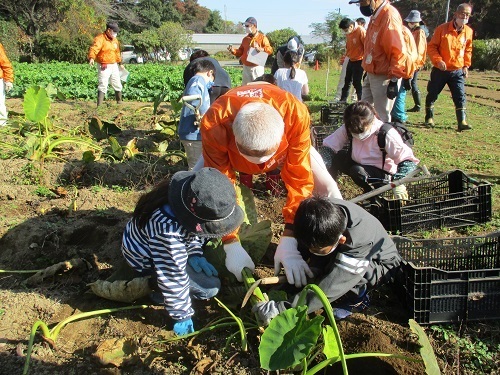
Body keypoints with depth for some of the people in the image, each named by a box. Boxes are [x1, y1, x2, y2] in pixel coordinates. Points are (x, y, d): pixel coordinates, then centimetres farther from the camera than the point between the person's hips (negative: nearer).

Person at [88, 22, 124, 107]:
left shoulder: (115, 40, 12)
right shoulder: (100, 39, -14)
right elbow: (94, 48, -30)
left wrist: (120, 63, 31)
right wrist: (91, 58, -48)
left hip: (114, 66, 8)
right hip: (104, 67, -8)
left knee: (117, 85, 16)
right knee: (103, 85, -13)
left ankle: (119, 102, 33)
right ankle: (99, 105, -11)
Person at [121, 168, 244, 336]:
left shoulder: (188, 196, -21)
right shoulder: (168, 231, -43)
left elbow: (193, 231, 2)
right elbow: (174, 277, -31)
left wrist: (195, 252, -11)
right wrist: (182, 316, -19)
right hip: (147, 261, -7)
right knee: (209, 288, -13)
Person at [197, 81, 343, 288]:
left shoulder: (295, 114, -43)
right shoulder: (214, 124, -42)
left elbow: (299, 178, -36)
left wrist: (289, 240, -38)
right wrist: (231, 244, -33)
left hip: (286, 145, 0)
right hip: (229, 146, 0)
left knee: (328, 188, -14)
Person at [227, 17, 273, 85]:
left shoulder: (262, 37, -1)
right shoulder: (245, 39, 13)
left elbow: (270, 50, -8)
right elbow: (240, 52, 17)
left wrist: (261, 49, -25)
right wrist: (233, 51, -2)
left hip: (257, 68, -5)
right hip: (246, 68, 5)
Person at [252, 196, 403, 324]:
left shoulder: (358, 245, -43)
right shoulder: (325, 210, -30)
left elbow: (327, 290, -43)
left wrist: (280, 308, -43)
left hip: (382, 263, -5)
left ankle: (356, 300, -6)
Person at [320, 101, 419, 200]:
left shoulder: (387, 135, -26)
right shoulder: (348, 129, -15)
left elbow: (408, 160, -25)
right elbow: (327, 146, -12)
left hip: (382, 174, -5)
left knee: (358, 171, -35)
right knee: (334, 156, -14)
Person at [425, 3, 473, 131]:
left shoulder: (468, 31, 4)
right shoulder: (442, 29, -9)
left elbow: (468, 50, 16)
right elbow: (431, 47, -7)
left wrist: (466, 65, 8)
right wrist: (438, 60, -19)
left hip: (458, 71, 2)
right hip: (440, 70, -2)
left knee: (460, 96, -5)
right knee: (432, 94, 8)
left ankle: (462, 122, -4)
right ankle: (429, 118, 25)